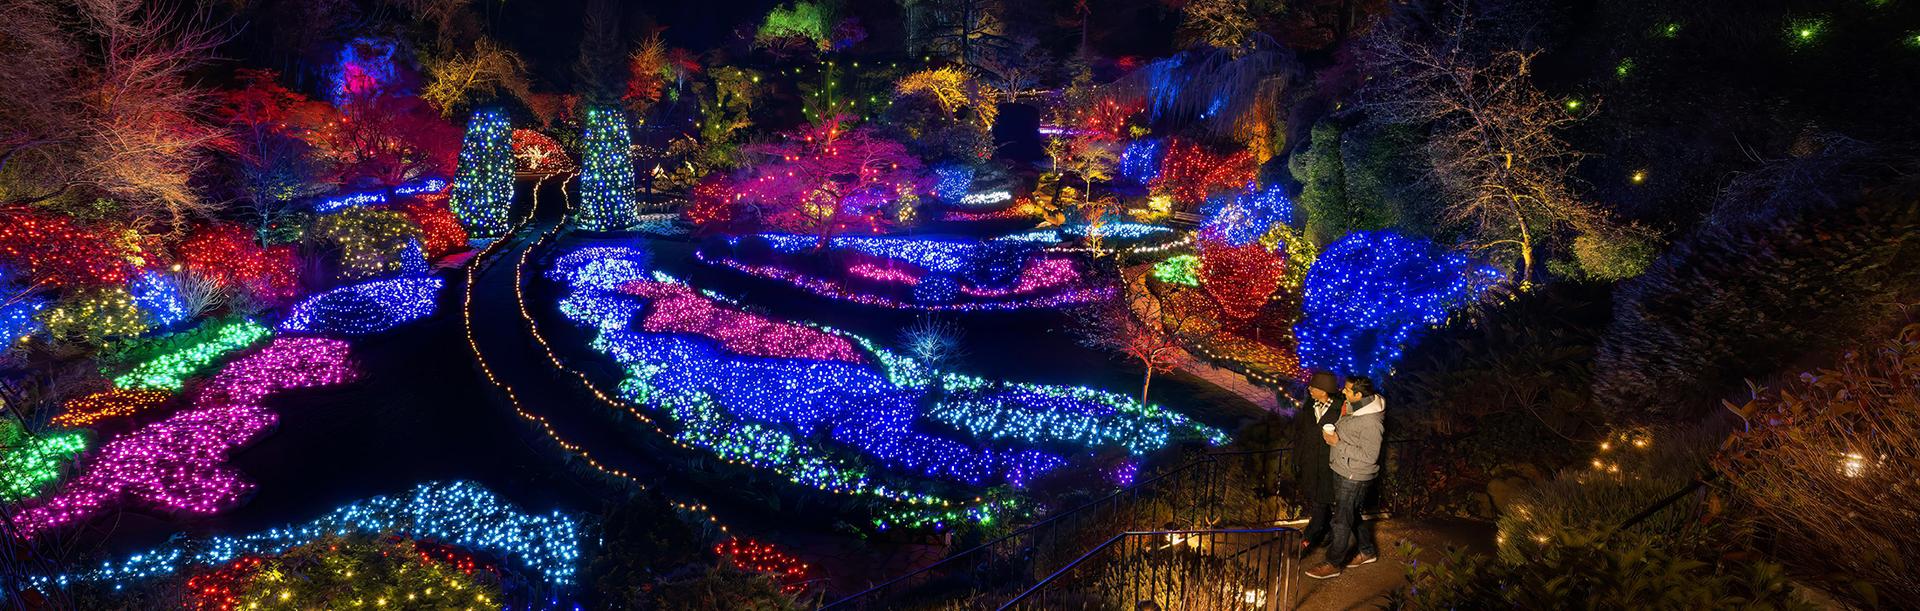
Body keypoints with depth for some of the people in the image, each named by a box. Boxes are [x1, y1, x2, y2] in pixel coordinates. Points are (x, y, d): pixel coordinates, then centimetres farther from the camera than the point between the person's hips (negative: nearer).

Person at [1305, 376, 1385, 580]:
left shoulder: (1371, 422, -27)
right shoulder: (1352, 407, 1)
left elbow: (1369, 456, -26)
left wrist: (1338, 443, -25)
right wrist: (1333, 436, 2)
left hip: (1354, 478, -9)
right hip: (1342, 471, 9)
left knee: (1342, 520, 3)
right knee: (1352, 515, 23)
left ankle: (1334, 564, 16)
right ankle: (1367, 551, 41)